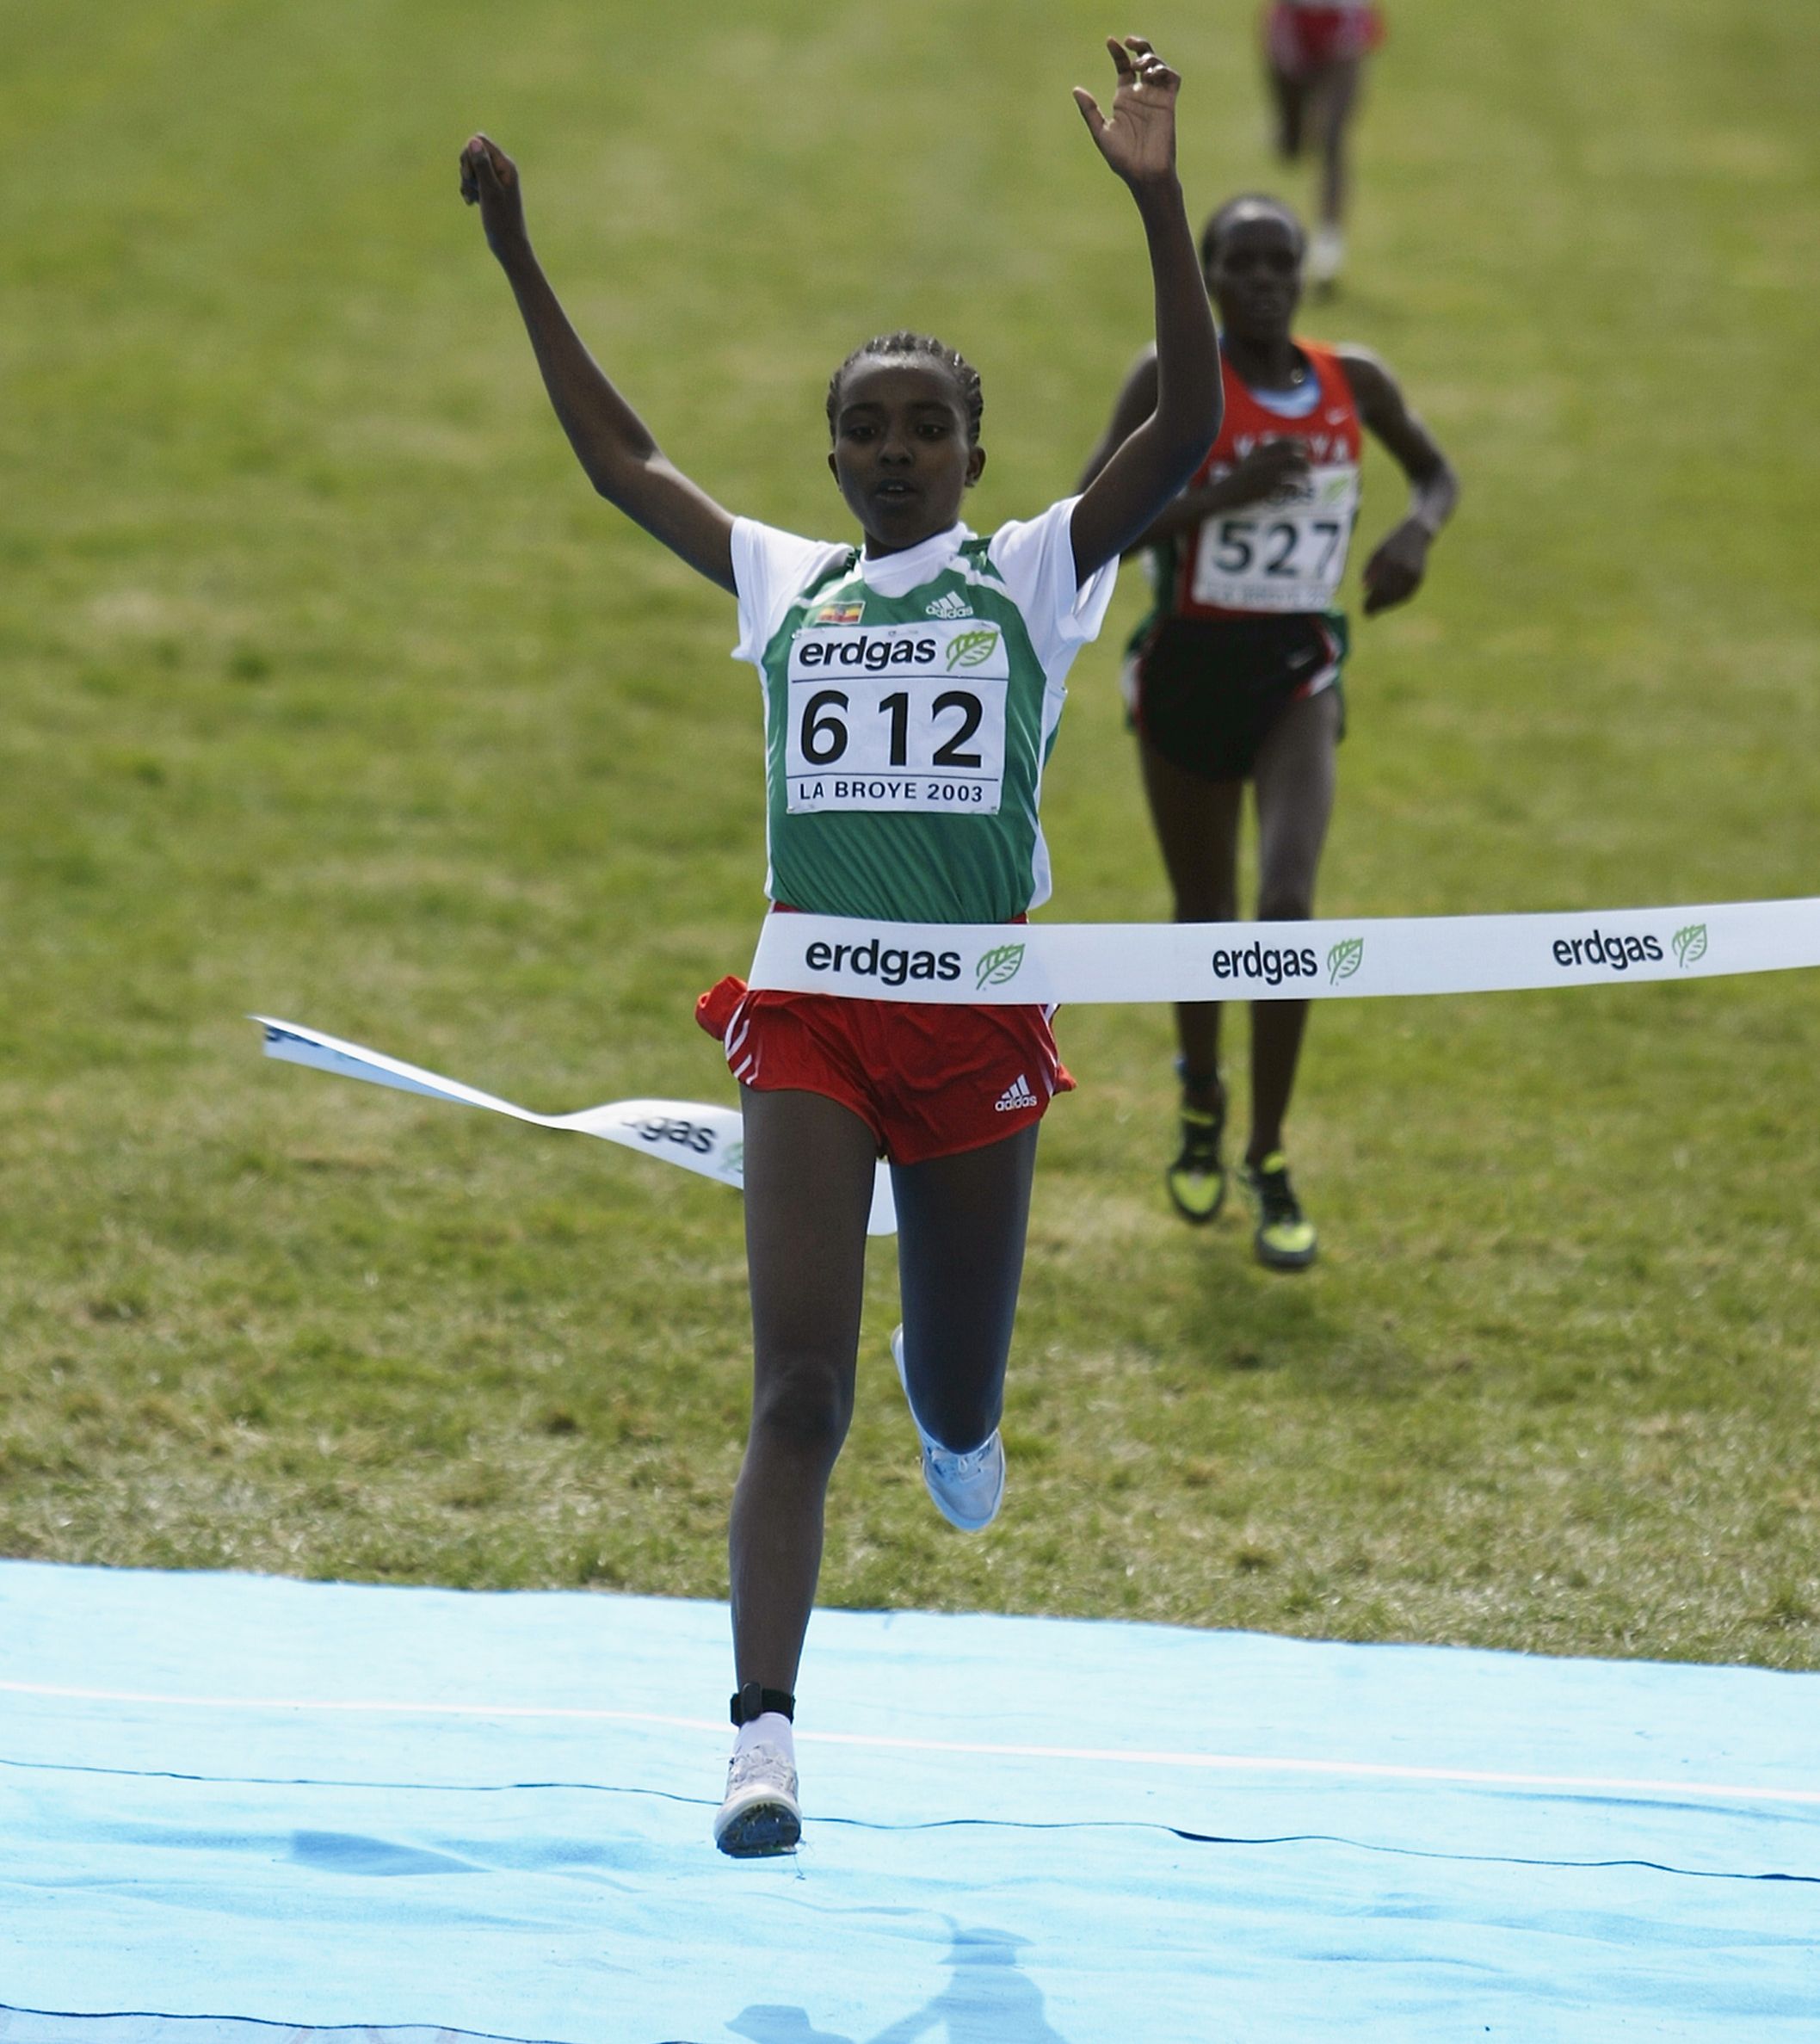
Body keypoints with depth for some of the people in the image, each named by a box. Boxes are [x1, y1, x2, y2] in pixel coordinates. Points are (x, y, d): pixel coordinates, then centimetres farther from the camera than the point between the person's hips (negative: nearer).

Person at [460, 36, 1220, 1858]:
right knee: (795, 1393, -11)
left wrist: (1158, 207, -17)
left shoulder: (1034, 576, 4)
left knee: (956, 1401, 14)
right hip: (807, 1015, 0)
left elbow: (1187, 427, -7)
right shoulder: (787, 585, 12)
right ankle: (762, 1743, -15)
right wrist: (522, 266, 17)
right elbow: (622, 462, 20)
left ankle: (949, 1405, 53)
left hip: (976, 1019, 0)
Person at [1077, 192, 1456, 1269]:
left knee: (1288, 907, -17)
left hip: (1298, 671, 1)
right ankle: (1202, 1103, 44)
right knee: (1205, 914, 14)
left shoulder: (1354, 383, -2)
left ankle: (1270, 1162, -3)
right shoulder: (1175, 380, -11)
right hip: (1188, 665, -1)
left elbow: (1437, 472, 17)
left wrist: (1418, 530, -6)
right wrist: (1227, 494, -27)